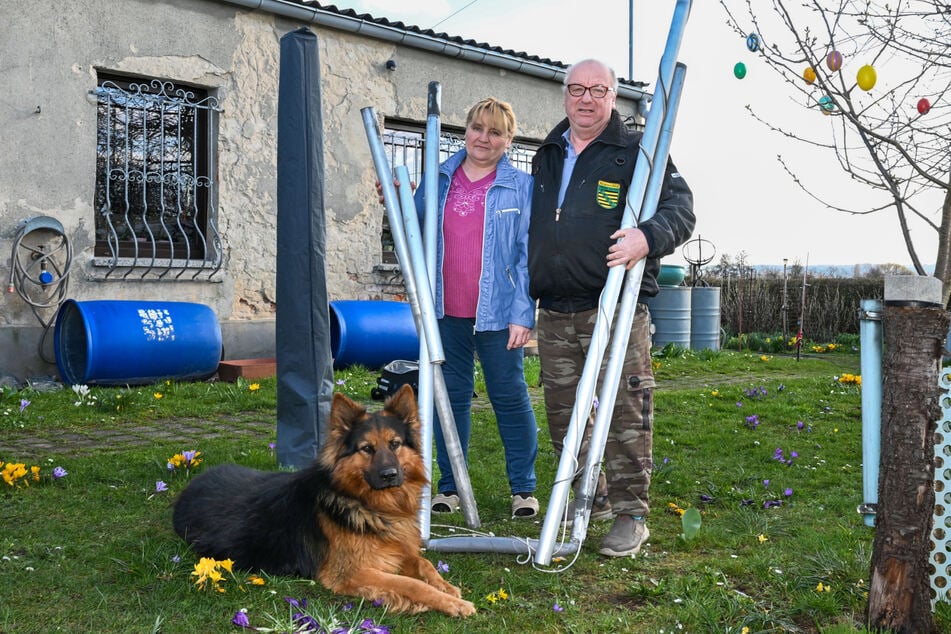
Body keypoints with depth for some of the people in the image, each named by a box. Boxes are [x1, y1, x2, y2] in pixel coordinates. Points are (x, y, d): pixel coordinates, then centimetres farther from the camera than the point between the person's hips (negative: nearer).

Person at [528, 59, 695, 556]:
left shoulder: (639, 151, 1)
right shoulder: (547, 156, 18)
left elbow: (680, 208, -7)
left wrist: (649, 236, -29)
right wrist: (531, 294, 19)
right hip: (554, 313, 6)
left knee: (624, 412, -7)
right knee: (563, 412, 12)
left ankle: (630, 513, 4)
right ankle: (590, 498, 29)